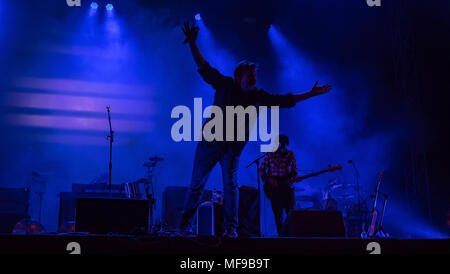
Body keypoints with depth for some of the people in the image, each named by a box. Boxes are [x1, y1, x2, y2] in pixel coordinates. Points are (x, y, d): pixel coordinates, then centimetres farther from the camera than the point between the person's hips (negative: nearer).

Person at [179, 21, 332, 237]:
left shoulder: (259, 97, 3)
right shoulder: (224, 85, -4)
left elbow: (285, 100, 8)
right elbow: (204, 67, -6)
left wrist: (311, 94, 8)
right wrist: (192, 43, -16)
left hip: (233, 148, 1)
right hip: (210, 142, -1)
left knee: (230, 187, -2)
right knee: (197, 183, 4)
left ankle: (231, 229, 7)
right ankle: (186, 218, 24)